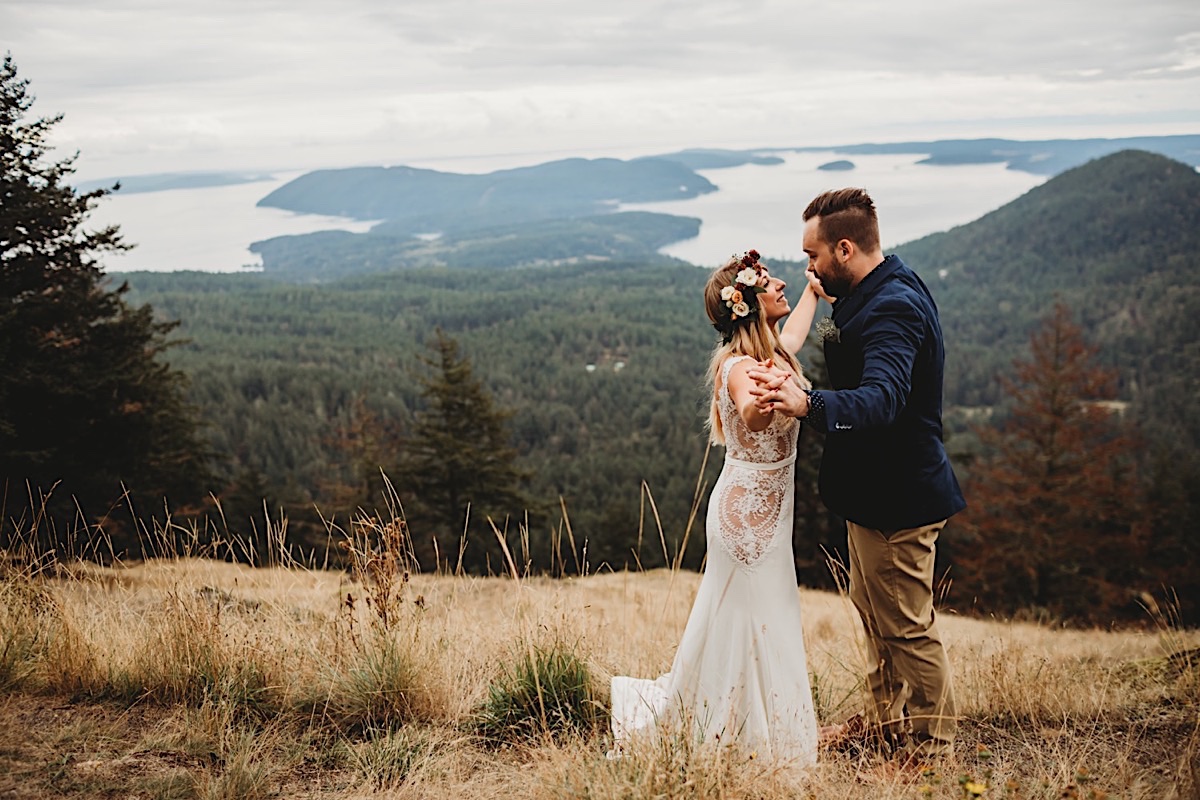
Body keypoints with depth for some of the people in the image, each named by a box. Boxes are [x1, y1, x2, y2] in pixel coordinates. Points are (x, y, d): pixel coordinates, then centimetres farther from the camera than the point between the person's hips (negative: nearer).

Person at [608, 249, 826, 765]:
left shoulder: (774, 352, 6)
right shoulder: (739, 366, -22)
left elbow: (793, 332, 31)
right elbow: (752, 417, -45)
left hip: (759, 513, 10)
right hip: (749, 514, -10)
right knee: (756, 629, 0)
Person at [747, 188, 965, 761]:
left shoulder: (893, 309, -25)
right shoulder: (878, 293, 8)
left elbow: (880, 401, -40)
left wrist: (808, 404, -57)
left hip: (897, 494, -11)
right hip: (876, 486, 11)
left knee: (907, 627, 3)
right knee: (874, 613, 23)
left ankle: (932, 748, 20)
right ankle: (886, 725, 40)